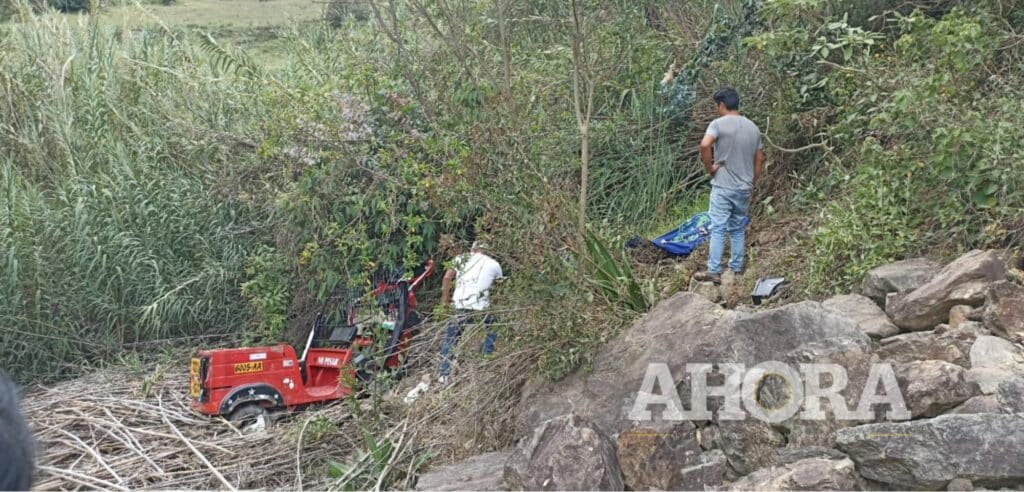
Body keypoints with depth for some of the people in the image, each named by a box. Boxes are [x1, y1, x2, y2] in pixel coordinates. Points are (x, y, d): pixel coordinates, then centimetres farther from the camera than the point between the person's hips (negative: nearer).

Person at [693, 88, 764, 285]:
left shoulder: (718, 123, -9)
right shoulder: (753, 127, 9)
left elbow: (705, 145, -28)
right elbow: (759, 160, 13)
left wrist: (709, 167, -13)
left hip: (723, 187, -5)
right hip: (744, 188, 6)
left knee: (718, 229, -4)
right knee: (738, 230, 15)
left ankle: (714, 272, -6)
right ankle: (737, 269, 20)